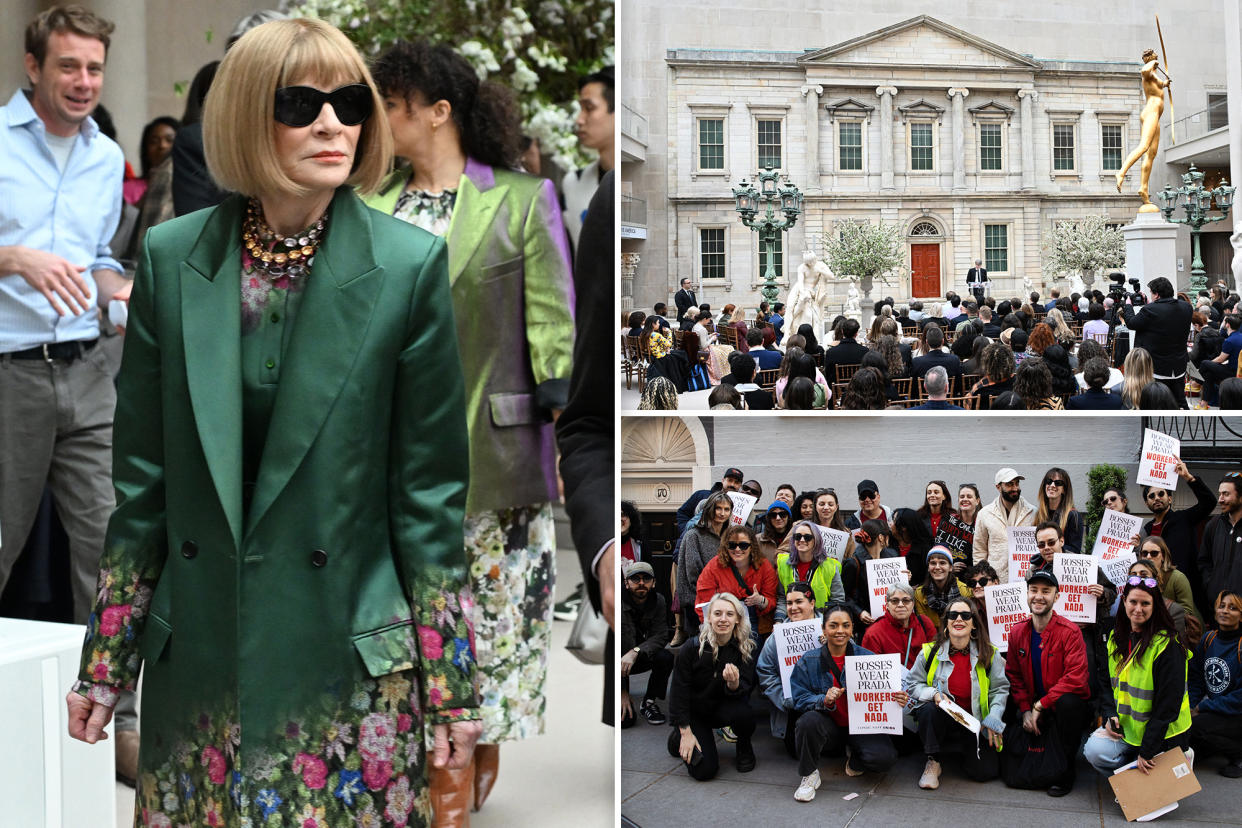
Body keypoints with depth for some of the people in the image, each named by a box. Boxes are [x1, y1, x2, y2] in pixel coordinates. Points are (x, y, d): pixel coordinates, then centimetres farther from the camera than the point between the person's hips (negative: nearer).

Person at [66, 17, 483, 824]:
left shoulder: (410, 267, -8)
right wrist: (105, 661, 8)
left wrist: (452, 690, -3)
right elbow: (143, 477, 5)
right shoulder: (172, 258, -1)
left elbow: (430, 491, -4)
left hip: (351, 660, -2)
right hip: (198, 664, 2)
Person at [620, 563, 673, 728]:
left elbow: (661, 636, -16)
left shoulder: (658, 601, -8)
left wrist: (635, 652, -37)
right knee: (625, 720, -19)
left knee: (666, 657, -30)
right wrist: (622, 692, -26)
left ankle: (649, 702, -5)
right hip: (619, 659, -4)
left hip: (641, 658, 4)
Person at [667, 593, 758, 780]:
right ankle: (678, 737, 16)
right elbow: (678, 691, -12)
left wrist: (734, 684, -40)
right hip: (694, 711, -2)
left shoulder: (746, 648, -12)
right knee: (703, 770, -17)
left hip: (724, 707, 2)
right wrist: (686, 732, -14)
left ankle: (744, 748, 2)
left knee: (743, 713, -34)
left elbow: (747, 687, -14)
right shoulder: (692, 647, -18)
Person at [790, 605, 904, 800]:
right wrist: (824, 700, -26)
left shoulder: (867, 658, -1)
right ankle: (809, 775, -8)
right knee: (809, 720, -34)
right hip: (828, 725, 0)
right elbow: (799, 699, -5)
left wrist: (900, 700, -24)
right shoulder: (808, 661, -1)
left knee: (885, 757, -27)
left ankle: (854, 759, 12)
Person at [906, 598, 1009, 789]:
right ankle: (933, 762, -11)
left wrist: (993, 719, -11)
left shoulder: (990, 654, 0)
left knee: (987, 771, -19)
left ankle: (962, 749, 16)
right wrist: (933, 694, -17)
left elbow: (1000, 689, 2)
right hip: (940, 719, 0)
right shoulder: (929, 652, -2)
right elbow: (912, 684, 3)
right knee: (930, 709, -36)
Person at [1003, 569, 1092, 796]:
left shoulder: (1069, 632, -13)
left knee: (1067, 702, -36)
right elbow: (1013, 675, 8)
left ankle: (1068, 770, -17)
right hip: (1032, 707, 5)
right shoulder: (1017, 632, 3)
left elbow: (1076, 678, -22)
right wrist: (1026, 709, -6)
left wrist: (1040, 705, -22)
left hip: (1067, 707, -5)